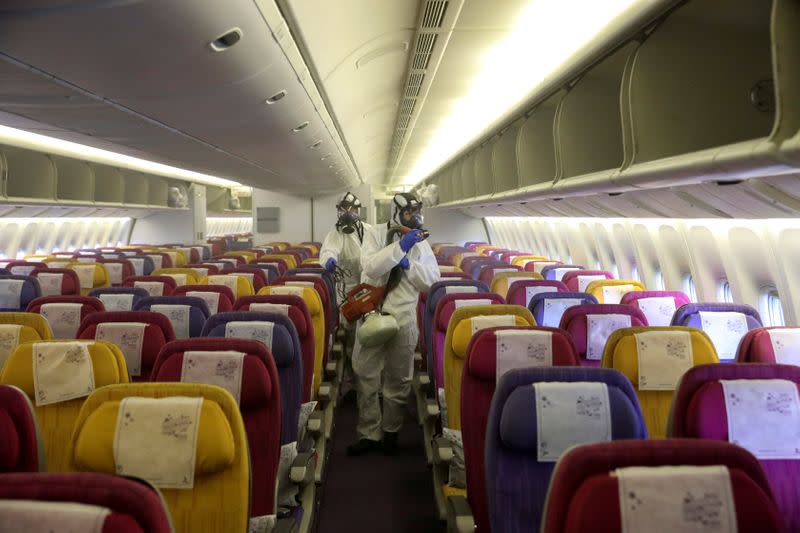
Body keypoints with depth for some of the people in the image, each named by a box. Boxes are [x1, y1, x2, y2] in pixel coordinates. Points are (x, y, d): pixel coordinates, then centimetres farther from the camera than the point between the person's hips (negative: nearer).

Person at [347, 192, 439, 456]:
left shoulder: (421, 243, 7)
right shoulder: (374, 235, -1)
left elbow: (432, 281, -1)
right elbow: (370, 267, -19)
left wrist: (408, 263, -14)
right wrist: (400, 246, -25)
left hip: (405, 319, 2)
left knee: (398, 379, 10)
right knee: (366, 376, 3)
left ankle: (390, 432, 26)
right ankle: (369, 433, 16)